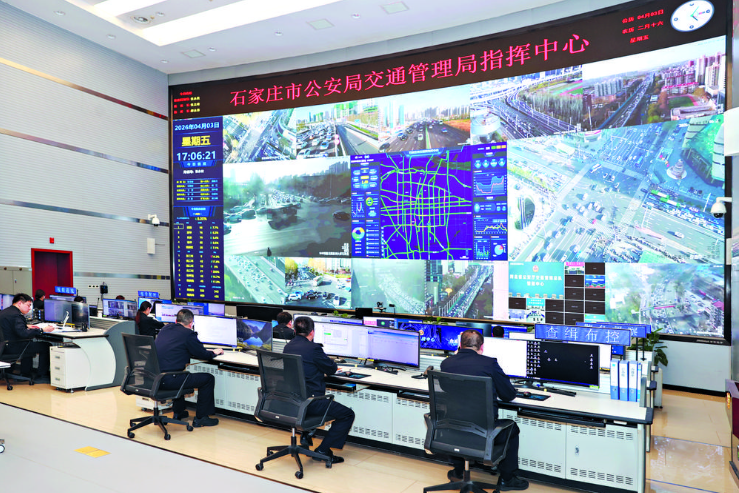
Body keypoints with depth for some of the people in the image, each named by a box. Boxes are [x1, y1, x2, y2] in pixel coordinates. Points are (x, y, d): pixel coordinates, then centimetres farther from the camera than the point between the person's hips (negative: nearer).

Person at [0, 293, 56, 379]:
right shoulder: (16, 315, -20)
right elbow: (24, 334, -31)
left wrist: (26, 327, 16)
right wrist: (42, 330, -28)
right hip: (11, 348, -11)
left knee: (29, 343, 36)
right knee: (46, 346, -7)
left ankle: (26, 373, 36)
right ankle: (42, 374, 5)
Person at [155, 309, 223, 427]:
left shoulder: (165, 329, 15)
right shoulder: (188, 334, -9)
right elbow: (203, 355, -1)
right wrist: (214, 353, 21)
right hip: (168, 380, -9)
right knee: (208, 378, 4)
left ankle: (178, 412, 43)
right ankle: (200, 418, 12)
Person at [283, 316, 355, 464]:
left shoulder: (288, 347, 7)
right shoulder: (313, 348, -17)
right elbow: (332, 369, -3)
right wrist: (331, 361, 18)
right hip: (308, 401, -9)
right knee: (348, 415, 3)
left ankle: (305, 435, 33)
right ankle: (322, 450, 3)